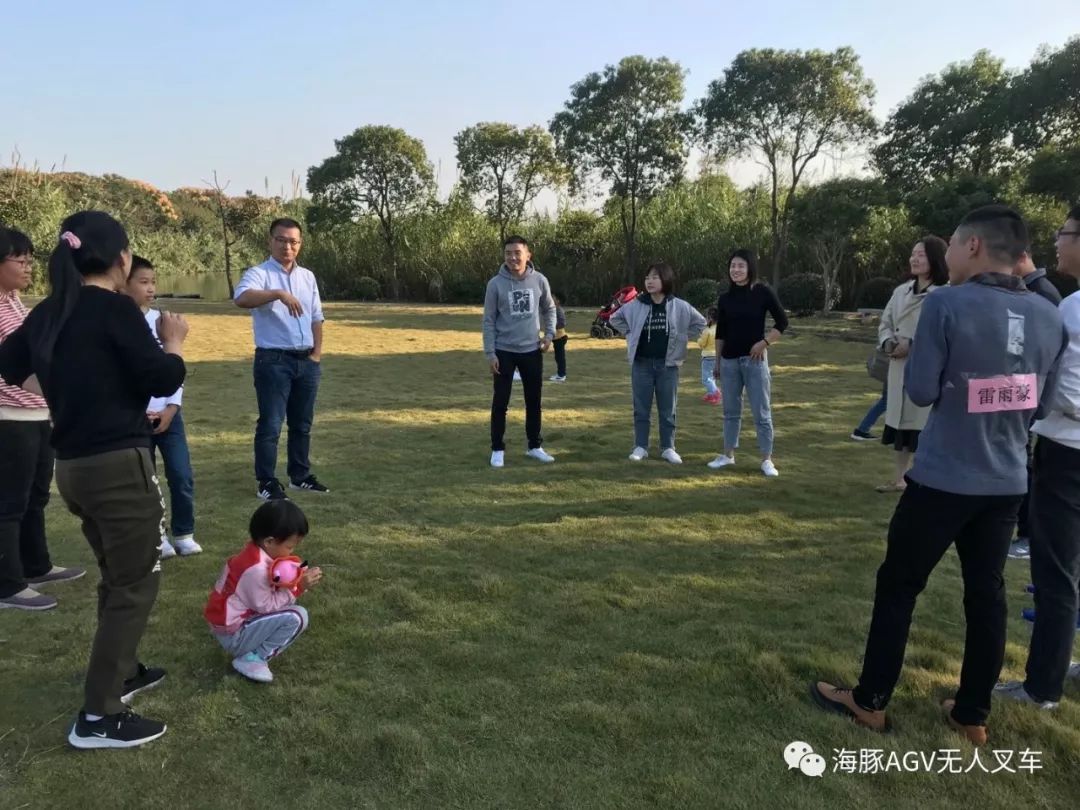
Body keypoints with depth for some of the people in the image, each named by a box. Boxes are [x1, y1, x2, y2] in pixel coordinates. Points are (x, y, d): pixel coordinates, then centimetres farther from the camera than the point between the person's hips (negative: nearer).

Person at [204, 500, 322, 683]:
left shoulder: (257, 554, 0)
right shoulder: (256, 569, -28)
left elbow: (271, 592, 5)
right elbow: (266, 606, -21)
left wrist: (299, 578, -8)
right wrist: (298, 587, -20)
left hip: (231, 622, 10)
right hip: (233, 635, -10)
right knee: (298, 617, -19)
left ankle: (251, 651, 9)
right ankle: (251, 659, -9)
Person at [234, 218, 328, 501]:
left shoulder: (307, 276, 12)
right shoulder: (259, 273, -8)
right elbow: (241, 298, -30)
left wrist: (317, 354, 8)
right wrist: (279, 293, -42)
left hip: (307, 361, 6)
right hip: (274, 360, -6)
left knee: (302, 423, 15)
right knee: (271, 424, -3)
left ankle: (300, 475, 27)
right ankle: (267, 482, 7)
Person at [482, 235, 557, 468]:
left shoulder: (539, 280, -2)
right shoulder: (495, 284, -9)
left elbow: (549, 309, 13)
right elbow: (489, 320, -5)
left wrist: (549, 334, -1)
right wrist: (490, 353, -9)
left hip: (532, 350, 2)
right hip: (504, 351, -2)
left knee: (534, 401, 11)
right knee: (500, 402, 3)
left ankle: (535, 446, 25)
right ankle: (498, 449, 15)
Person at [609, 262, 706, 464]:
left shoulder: (679, 306, -4)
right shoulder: (635, 305, -3)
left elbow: (700, 322, 9)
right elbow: (615, 319, 12)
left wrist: (681, 341, 4)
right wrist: (630, 335, 4)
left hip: (668, 364, 0)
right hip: (641, 364, 1)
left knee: (667, 409, 7)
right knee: (641, 408, 7)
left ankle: (668, 448, 17)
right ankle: (640, 447, 16)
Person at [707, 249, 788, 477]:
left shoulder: (763, 292, -4)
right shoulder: (725, 298, 6)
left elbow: (782, 321, -2)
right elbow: (720, 333, 11)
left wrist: (764, 342, -13)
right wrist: (718, 361, 11)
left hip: (754, 358, -4)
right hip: (729, 360, 4)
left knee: (762, 412, 0)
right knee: (731, 411, 12)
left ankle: (766, 460, 7)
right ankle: (728, 455, 23)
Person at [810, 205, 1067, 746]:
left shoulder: (946, 304, -16)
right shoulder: (1049, 317, 3)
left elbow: (920, 391, -12)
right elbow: (1041, 398, 12)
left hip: (943, 479, -5)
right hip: (1007, 482, 6)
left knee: (897, 586, 8)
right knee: (987, 593, 15)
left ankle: (870, 702, 20)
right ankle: (973, 715, 26)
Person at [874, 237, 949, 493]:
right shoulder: (901, 291, 10)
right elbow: (885, 323, 16)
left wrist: (912, 345, -20)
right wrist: (888, 343, -4)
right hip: (900, 369, 7)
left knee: (926, 427, -5)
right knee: (901, 424, 17)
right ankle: (899, 479, 31)